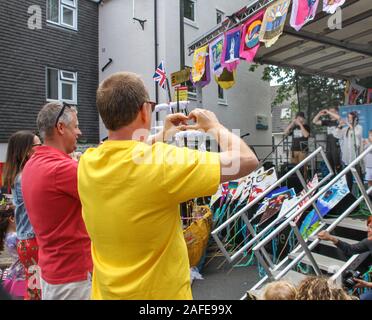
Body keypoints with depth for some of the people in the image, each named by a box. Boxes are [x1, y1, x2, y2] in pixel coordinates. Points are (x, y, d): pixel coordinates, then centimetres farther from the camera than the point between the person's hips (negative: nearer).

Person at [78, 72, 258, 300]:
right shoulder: (161, 161, -29)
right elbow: (247, 160, -22)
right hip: (161, 292, -5)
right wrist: (215, 126, -6)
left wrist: (162, 136, 11)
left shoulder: (88, 163, -10)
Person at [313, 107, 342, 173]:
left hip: (337, 147, -6)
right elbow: (315, 122, 13)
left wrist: (328, 112, -17)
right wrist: (319, 114, 0)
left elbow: (339, 117, -26)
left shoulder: (338, 121, -2)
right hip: (329, 147, 6)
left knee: (337, 165, -6)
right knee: (330, 166, 11)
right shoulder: (327, 121, 13)